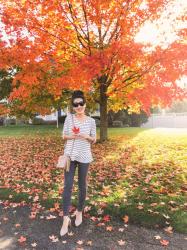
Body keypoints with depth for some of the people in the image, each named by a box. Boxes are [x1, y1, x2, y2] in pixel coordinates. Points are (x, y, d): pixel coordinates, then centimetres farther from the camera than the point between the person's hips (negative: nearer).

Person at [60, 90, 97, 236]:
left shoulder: (91, 121, -1)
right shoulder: (69, 117, -1)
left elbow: (94, 140, 5)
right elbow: (64, 136, 3)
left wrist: (87, 137, -16)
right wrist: (72, 136, -18)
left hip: (84, 156, 0)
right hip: (70, 155, 0)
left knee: (82, 186, 11)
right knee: (67, 186, -1)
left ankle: (79, 212, 33)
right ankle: (66, 218, 11)